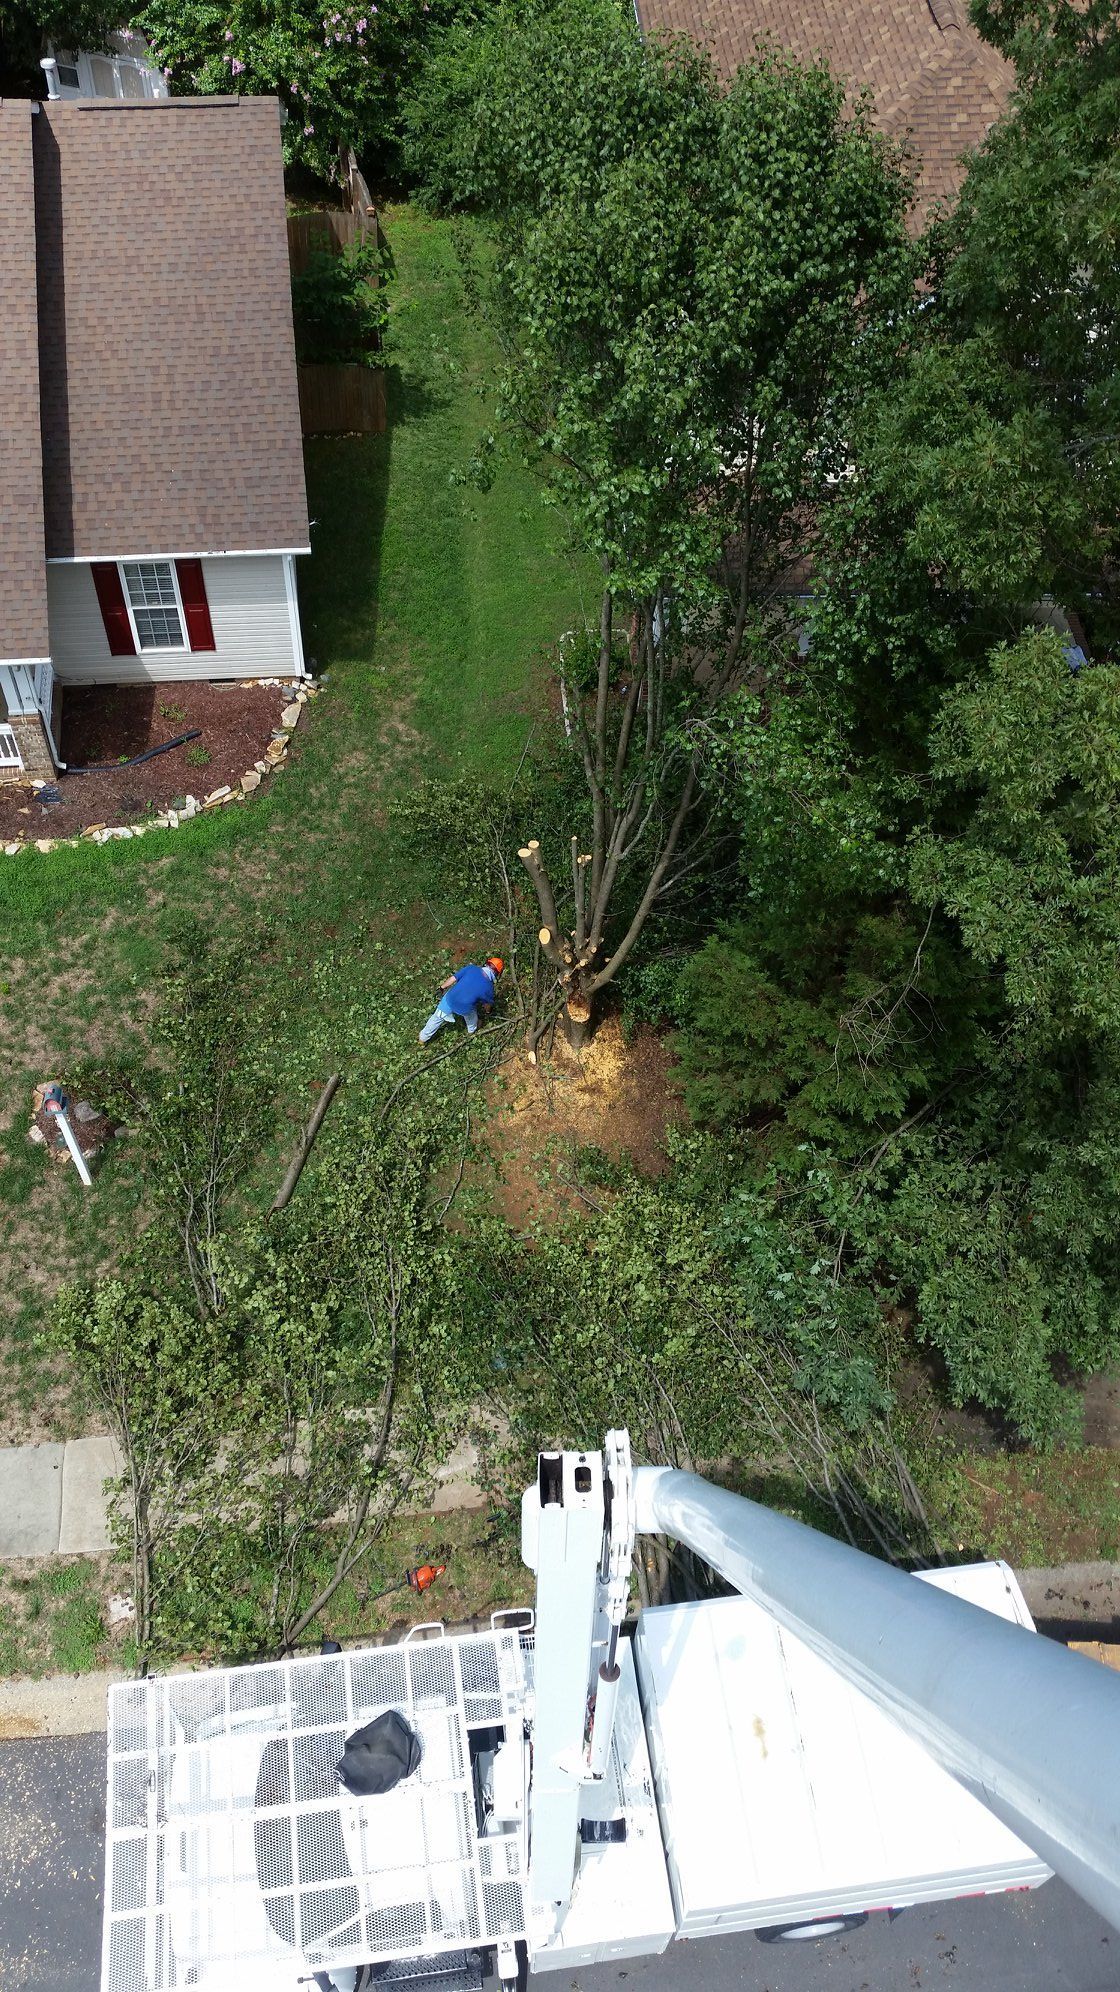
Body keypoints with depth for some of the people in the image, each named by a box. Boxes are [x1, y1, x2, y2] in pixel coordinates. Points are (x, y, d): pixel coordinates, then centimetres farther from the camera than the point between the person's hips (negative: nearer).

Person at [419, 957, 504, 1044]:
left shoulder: (471, 968, -18)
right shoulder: (489, 987, -16)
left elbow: (452, 979, -9)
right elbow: (487, 1004, 4)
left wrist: (442, 987, 10)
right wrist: (487, 1010, 28)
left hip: (449, 1000, 1)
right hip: (464, 1010, -1)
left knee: (437, 1017, 25)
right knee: (471, 1014, 35)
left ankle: (423, 1038, 41)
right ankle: (471, 1031, 60)